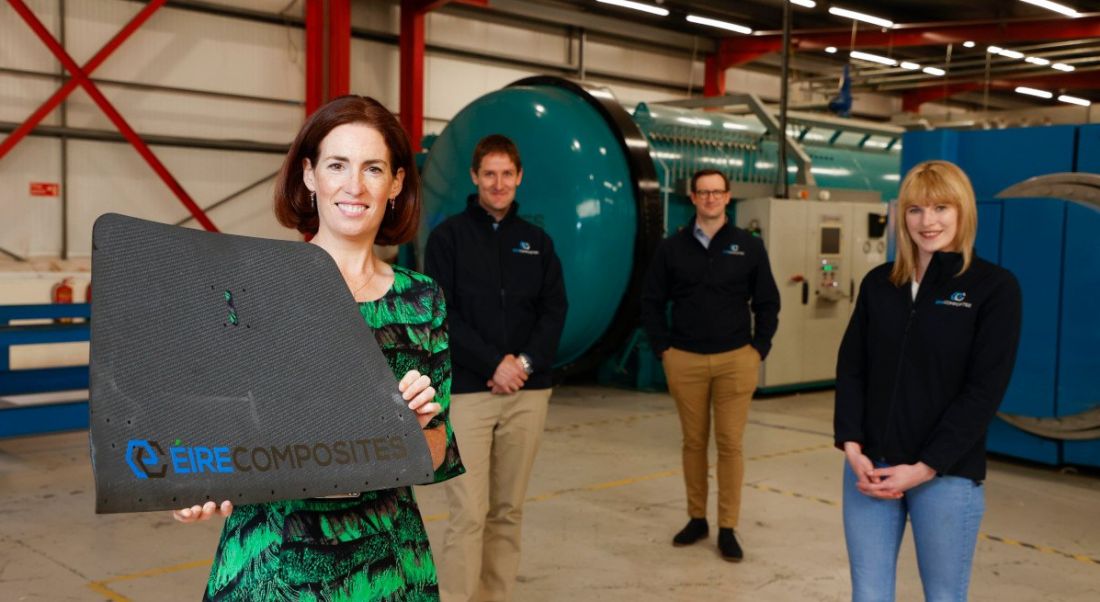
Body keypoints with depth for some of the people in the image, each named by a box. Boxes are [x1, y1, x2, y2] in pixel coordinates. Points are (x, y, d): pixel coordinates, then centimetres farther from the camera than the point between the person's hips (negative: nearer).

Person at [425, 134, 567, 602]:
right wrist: (494, 364, -14)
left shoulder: (537, 241, 13)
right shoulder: (448, 236, 2)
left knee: (508, 511, 8)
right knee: (469, 514, -7)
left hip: (528, 393, 4)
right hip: (466, 392, -3)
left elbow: (554, 310, 6)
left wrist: (526, 362, -10)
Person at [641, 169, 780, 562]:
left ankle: (728, 529, 7)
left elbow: (768, 304, 9)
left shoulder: (749, 247, 5)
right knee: (693, 442, 7)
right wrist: (664, 349, 2)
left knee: (730, 444, -1)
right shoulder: (672, 248, 6)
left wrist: (759, 349, 1)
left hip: (735, 360, -1)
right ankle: (696, 519, 20)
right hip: (685, 361, 1)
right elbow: (652, 303, 9)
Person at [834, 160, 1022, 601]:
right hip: (870, 466, 4)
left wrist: (925, 468, -14)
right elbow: (851, 369, 6)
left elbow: (984, 391, -10)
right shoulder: (878, 283, 8)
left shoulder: (994, 286, -5)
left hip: (946, 474, -3)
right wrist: (852, 447, -8)